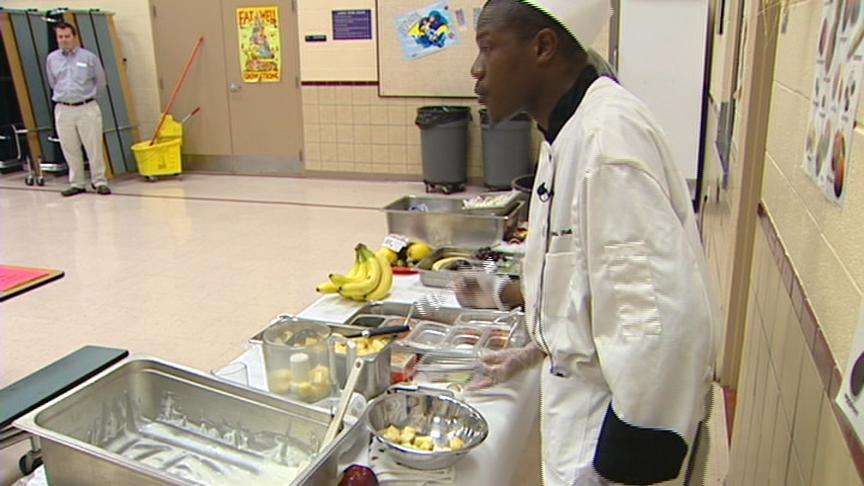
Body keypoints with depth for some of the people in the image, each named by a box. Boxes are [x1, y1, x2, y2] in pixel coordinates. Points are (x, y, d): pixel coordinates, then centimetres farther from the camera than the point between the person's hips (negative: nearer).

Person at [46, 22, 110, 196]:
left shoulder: (89, 57, -1)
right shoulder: (52, 59, 7)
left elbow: (100, 82, 9)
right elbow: (52, 83, 22)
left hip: (87, 108, -3)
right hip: (63, 110, 3)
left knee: (94, 147, -2)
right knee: (70, 150, 6)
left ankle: (99, 181, 7)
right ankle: (76, 183, 15)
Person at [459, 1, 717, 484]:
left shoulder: (608, 135, -25)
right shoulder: (571, 131, 6)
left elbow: (663, 316, -29)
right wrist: (539, 350, 21)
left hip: (622, 404, -9)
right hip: (581, 389, 9)